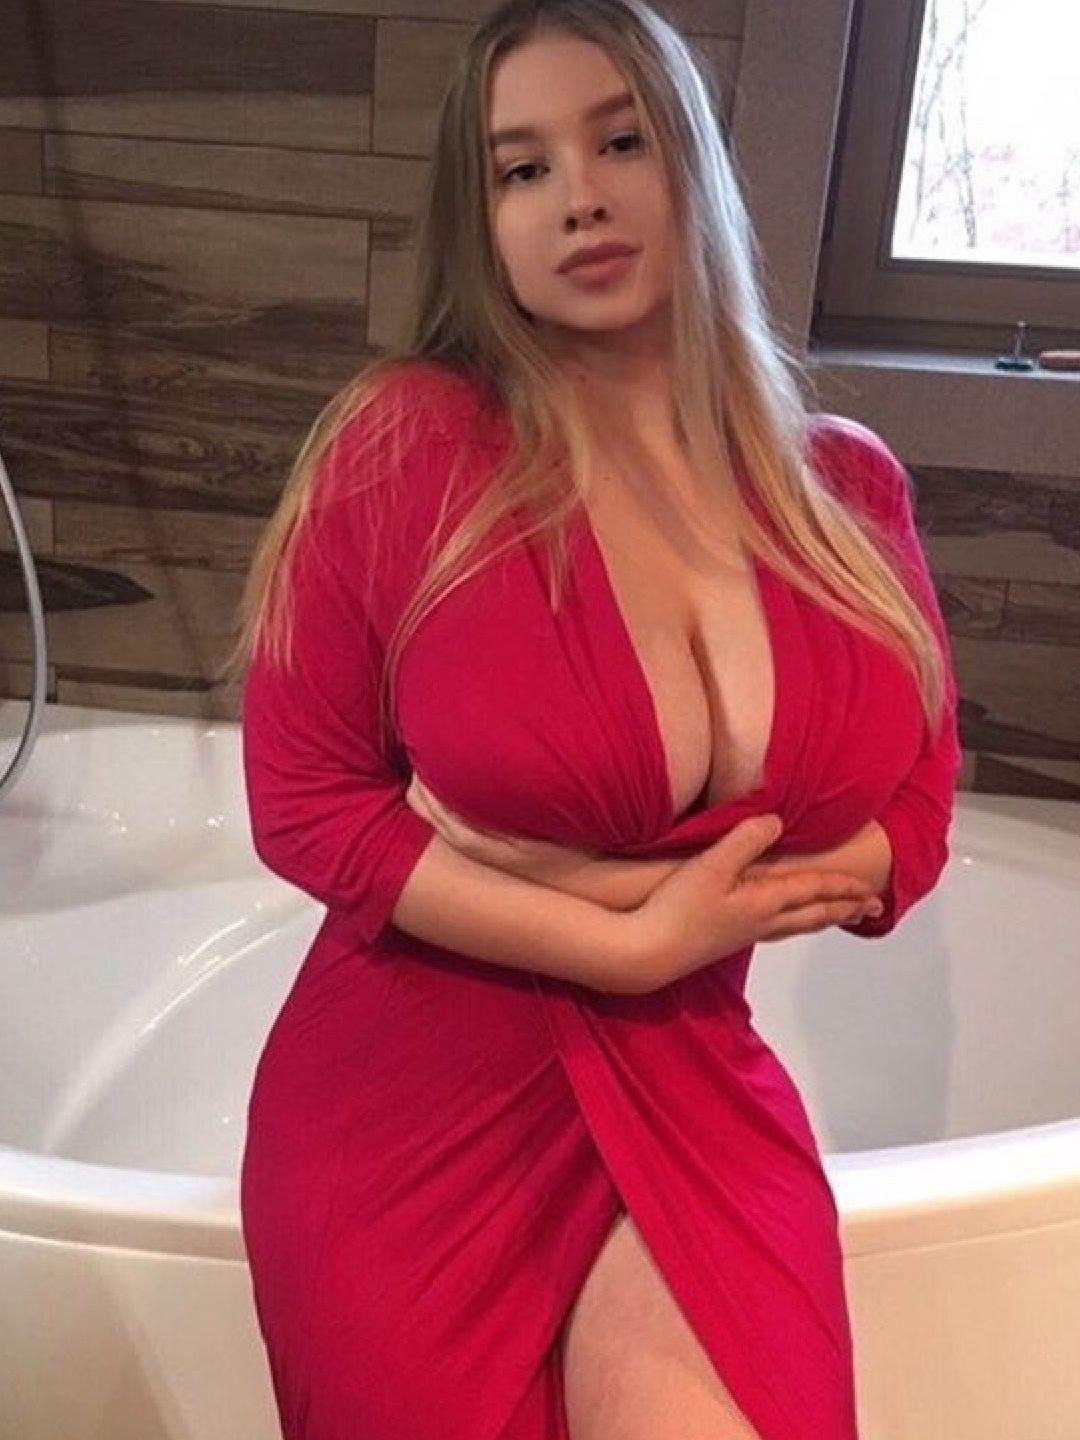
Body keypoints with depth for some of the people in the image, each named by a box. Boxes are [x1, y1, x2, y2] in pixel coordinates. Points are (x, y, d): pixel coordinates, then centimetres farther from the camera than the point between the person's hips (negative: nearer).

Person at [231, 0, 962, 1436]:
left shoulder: (848, 487, 0)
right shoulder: (404, 444, -11)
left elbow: (914, 815, 2)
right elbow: (305, 805, -10)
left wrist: (605, 881, -12)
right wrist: (629, 944, -16)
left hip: (690, 1089, 2)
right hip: (411, 1099, -1)